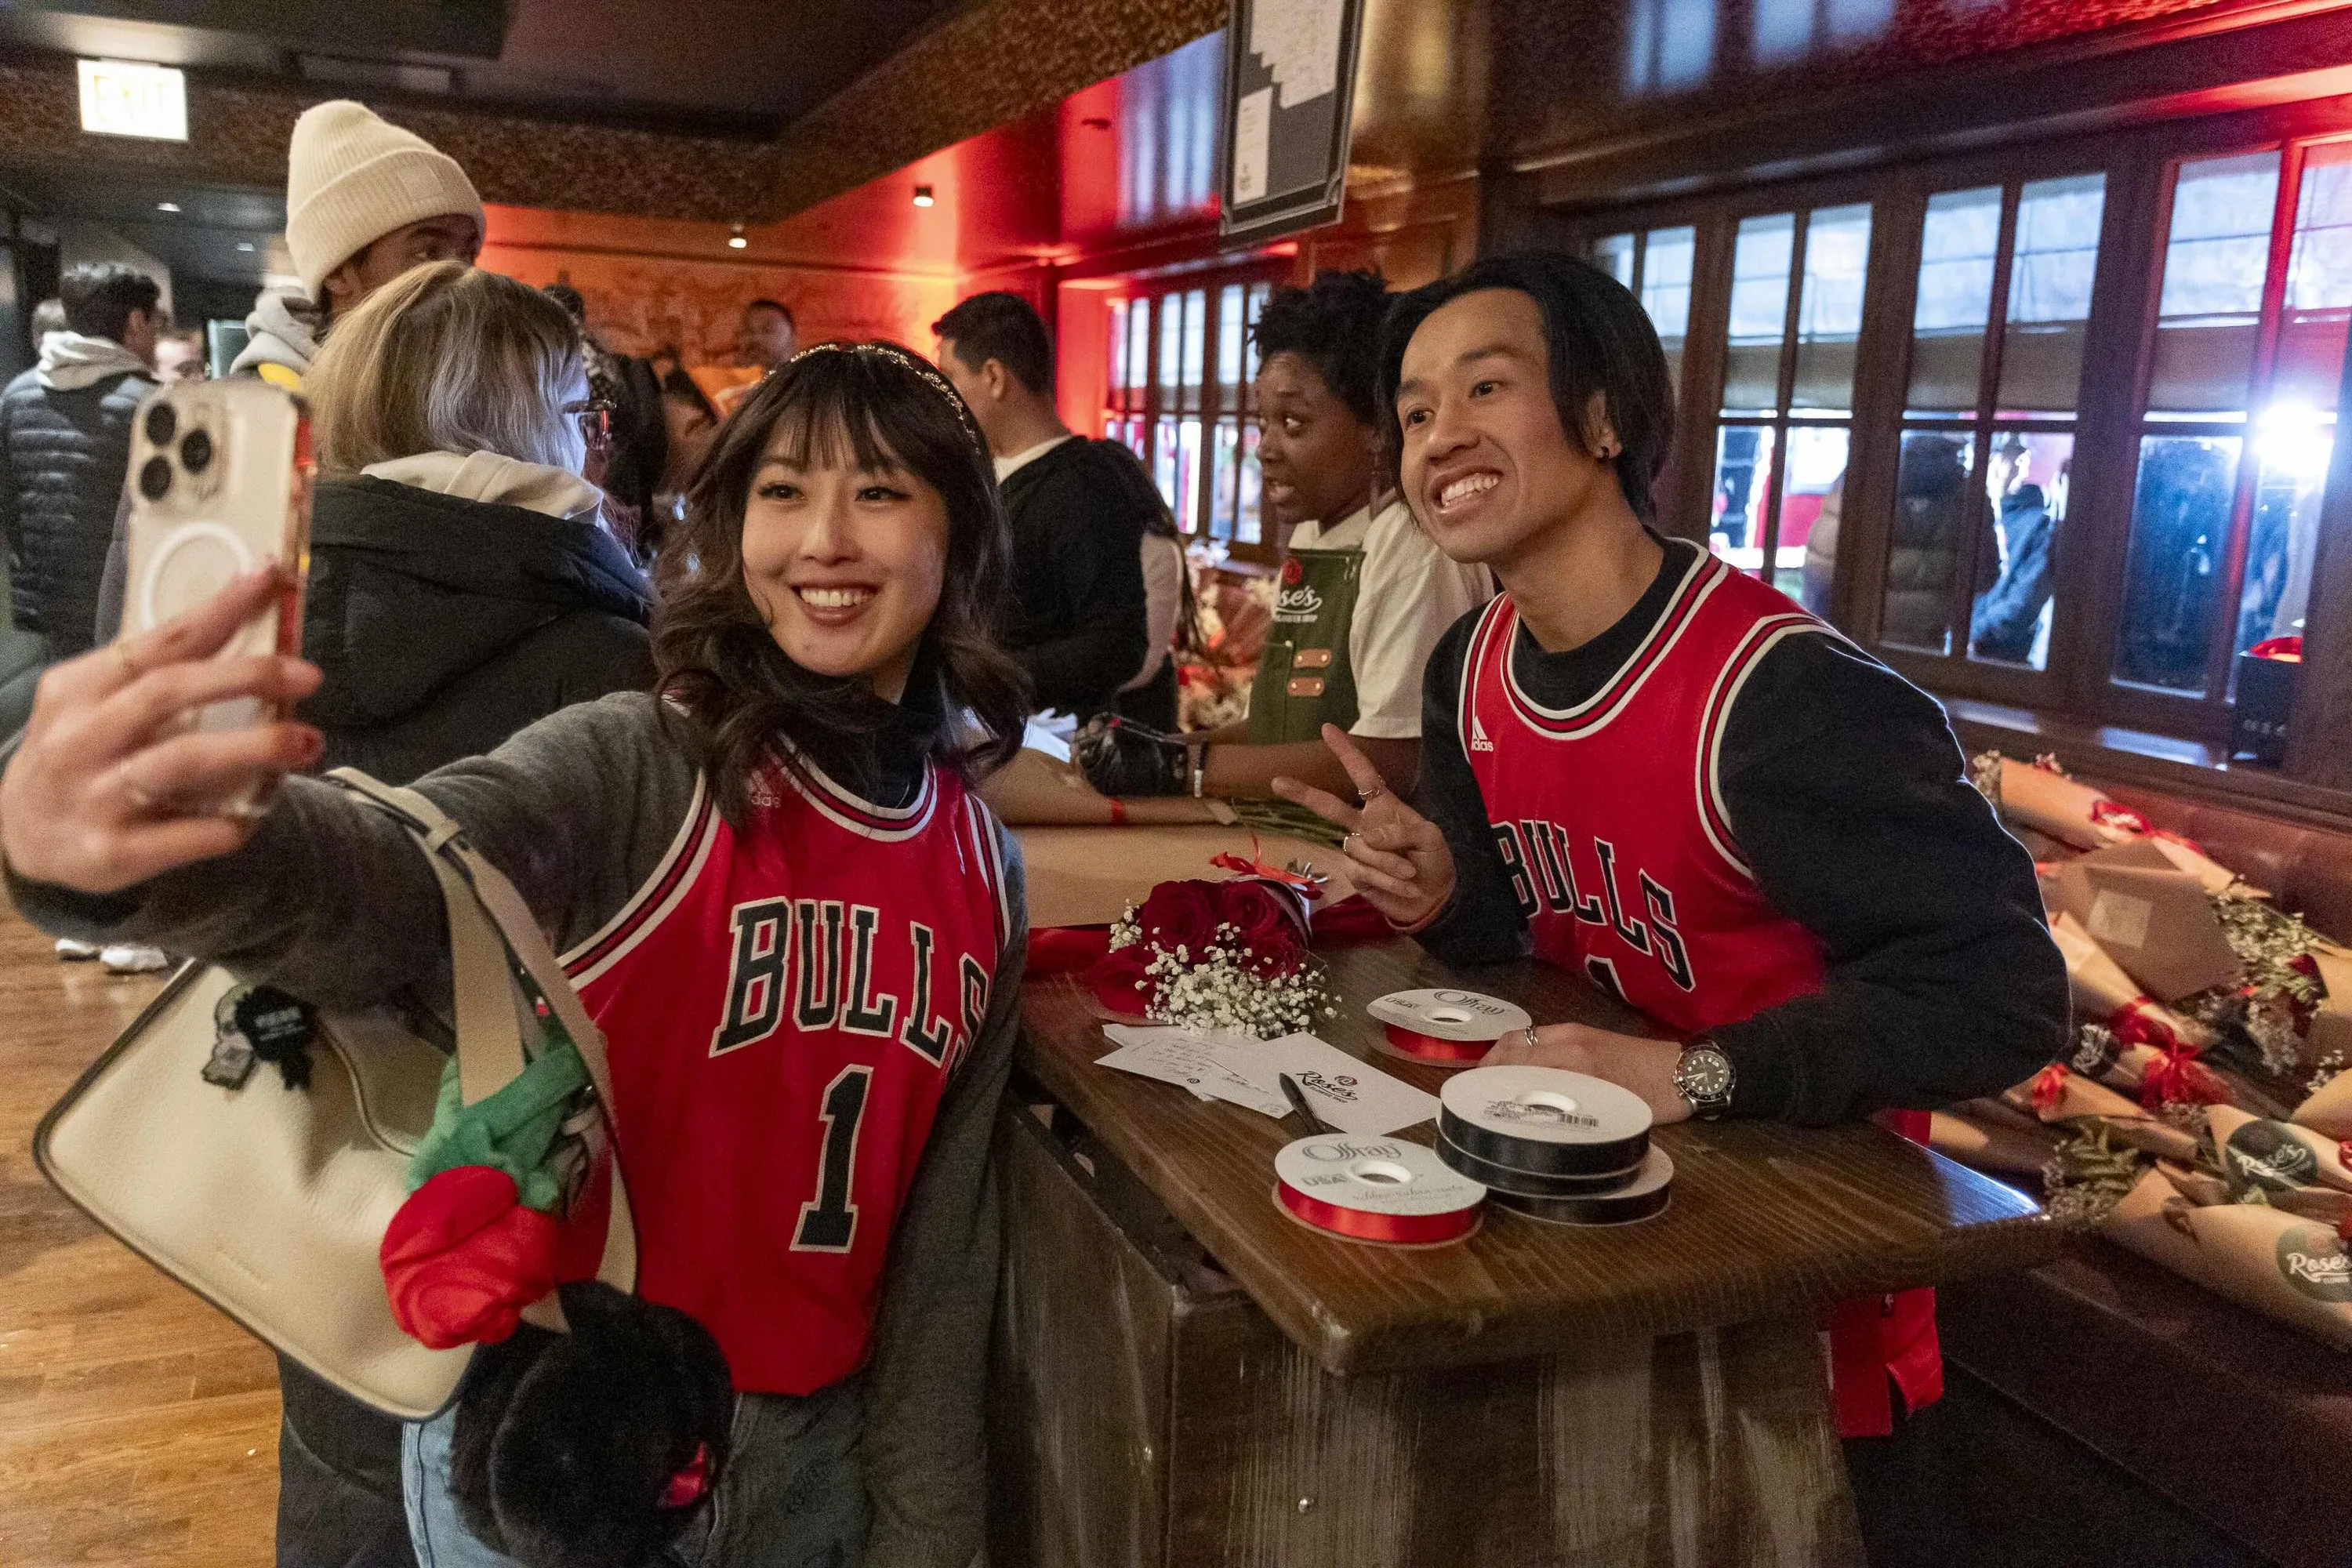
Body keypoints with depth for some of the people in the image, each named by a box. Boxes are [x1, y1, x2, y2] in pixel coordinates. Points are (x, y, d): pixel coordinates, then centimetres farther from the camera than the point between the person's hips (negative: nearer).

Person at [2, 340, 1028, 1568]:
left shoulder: (982, 870, -3)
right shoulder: (634, 772, -17)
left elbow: (944, 1231, 3)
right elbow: (400, 884, -38)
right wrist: (148, 851, -59)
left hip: (814, 1463, 4)